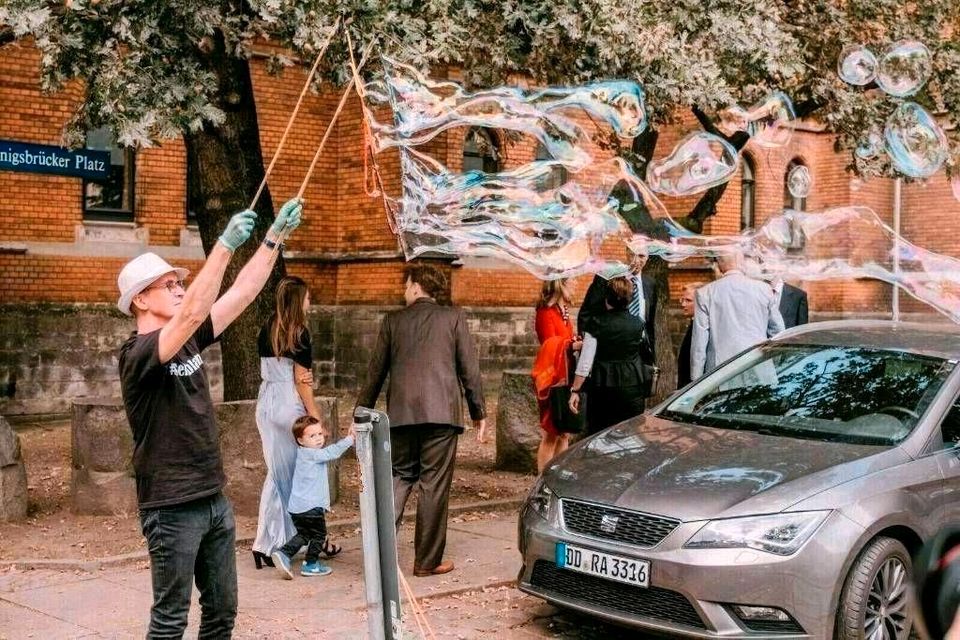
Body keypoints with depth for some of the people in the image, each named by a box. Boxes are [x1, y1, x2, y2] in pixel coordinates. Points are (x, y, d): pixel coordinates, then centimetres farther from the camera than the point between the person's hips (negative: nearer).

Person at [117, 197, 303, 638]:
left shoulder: (189, 341, 7)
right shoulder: (137, 355, -15)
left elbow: (243, 293, 5)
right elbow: (192, 312, -31)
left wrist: (274, 237, -2)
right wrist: (225, 245, -34)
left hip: (214, 500, 8)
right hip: (172, 507, -8)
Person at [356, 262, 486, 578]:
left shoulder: (392, 320, 8)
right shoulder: (454, 317, 4)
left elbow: (375, 371, 10)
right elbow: (469, 368, 3)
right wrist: (479, 412, 10)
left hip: (401, 412, 2)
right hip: (441, 411, -2)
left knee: (399, 477, 14)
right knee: (434, 485, 3)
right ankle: (428, 561, 7)